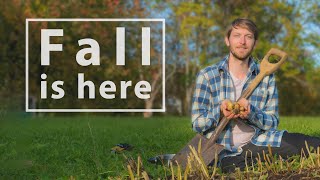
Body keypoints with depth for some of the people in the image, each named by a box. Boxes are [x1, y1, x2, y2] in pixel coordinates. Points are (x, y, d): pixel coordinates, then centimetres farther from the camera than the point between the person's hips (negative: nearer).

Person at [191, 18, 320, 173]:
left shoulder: (266, 77, 9)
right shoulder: (207, 76, 2)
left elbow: (272, 122, 5)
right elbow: (197, 123, 0)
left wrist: (250, 113, -17)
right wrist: (220, 112, -21)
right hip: (227, 152, 0)